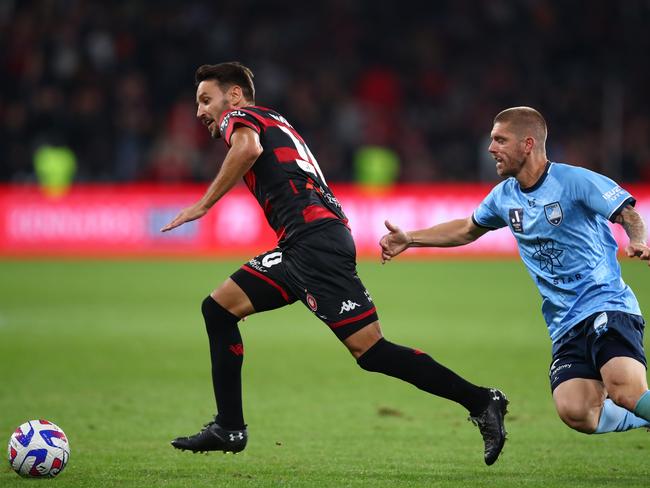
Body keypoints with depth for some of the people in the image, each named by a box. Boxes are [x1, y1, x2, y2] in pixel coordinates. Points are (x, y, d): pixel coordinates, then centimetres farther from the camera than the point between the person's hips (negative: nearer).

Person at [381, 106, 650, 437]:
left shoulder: (574, 181, -8)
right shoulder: (504, 196, 13)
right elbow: (468, 229, 31)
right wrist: (409, 239, 27)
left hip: (606, 305, -6)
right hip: (565, 324, 6)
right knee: (574, 412, -17)